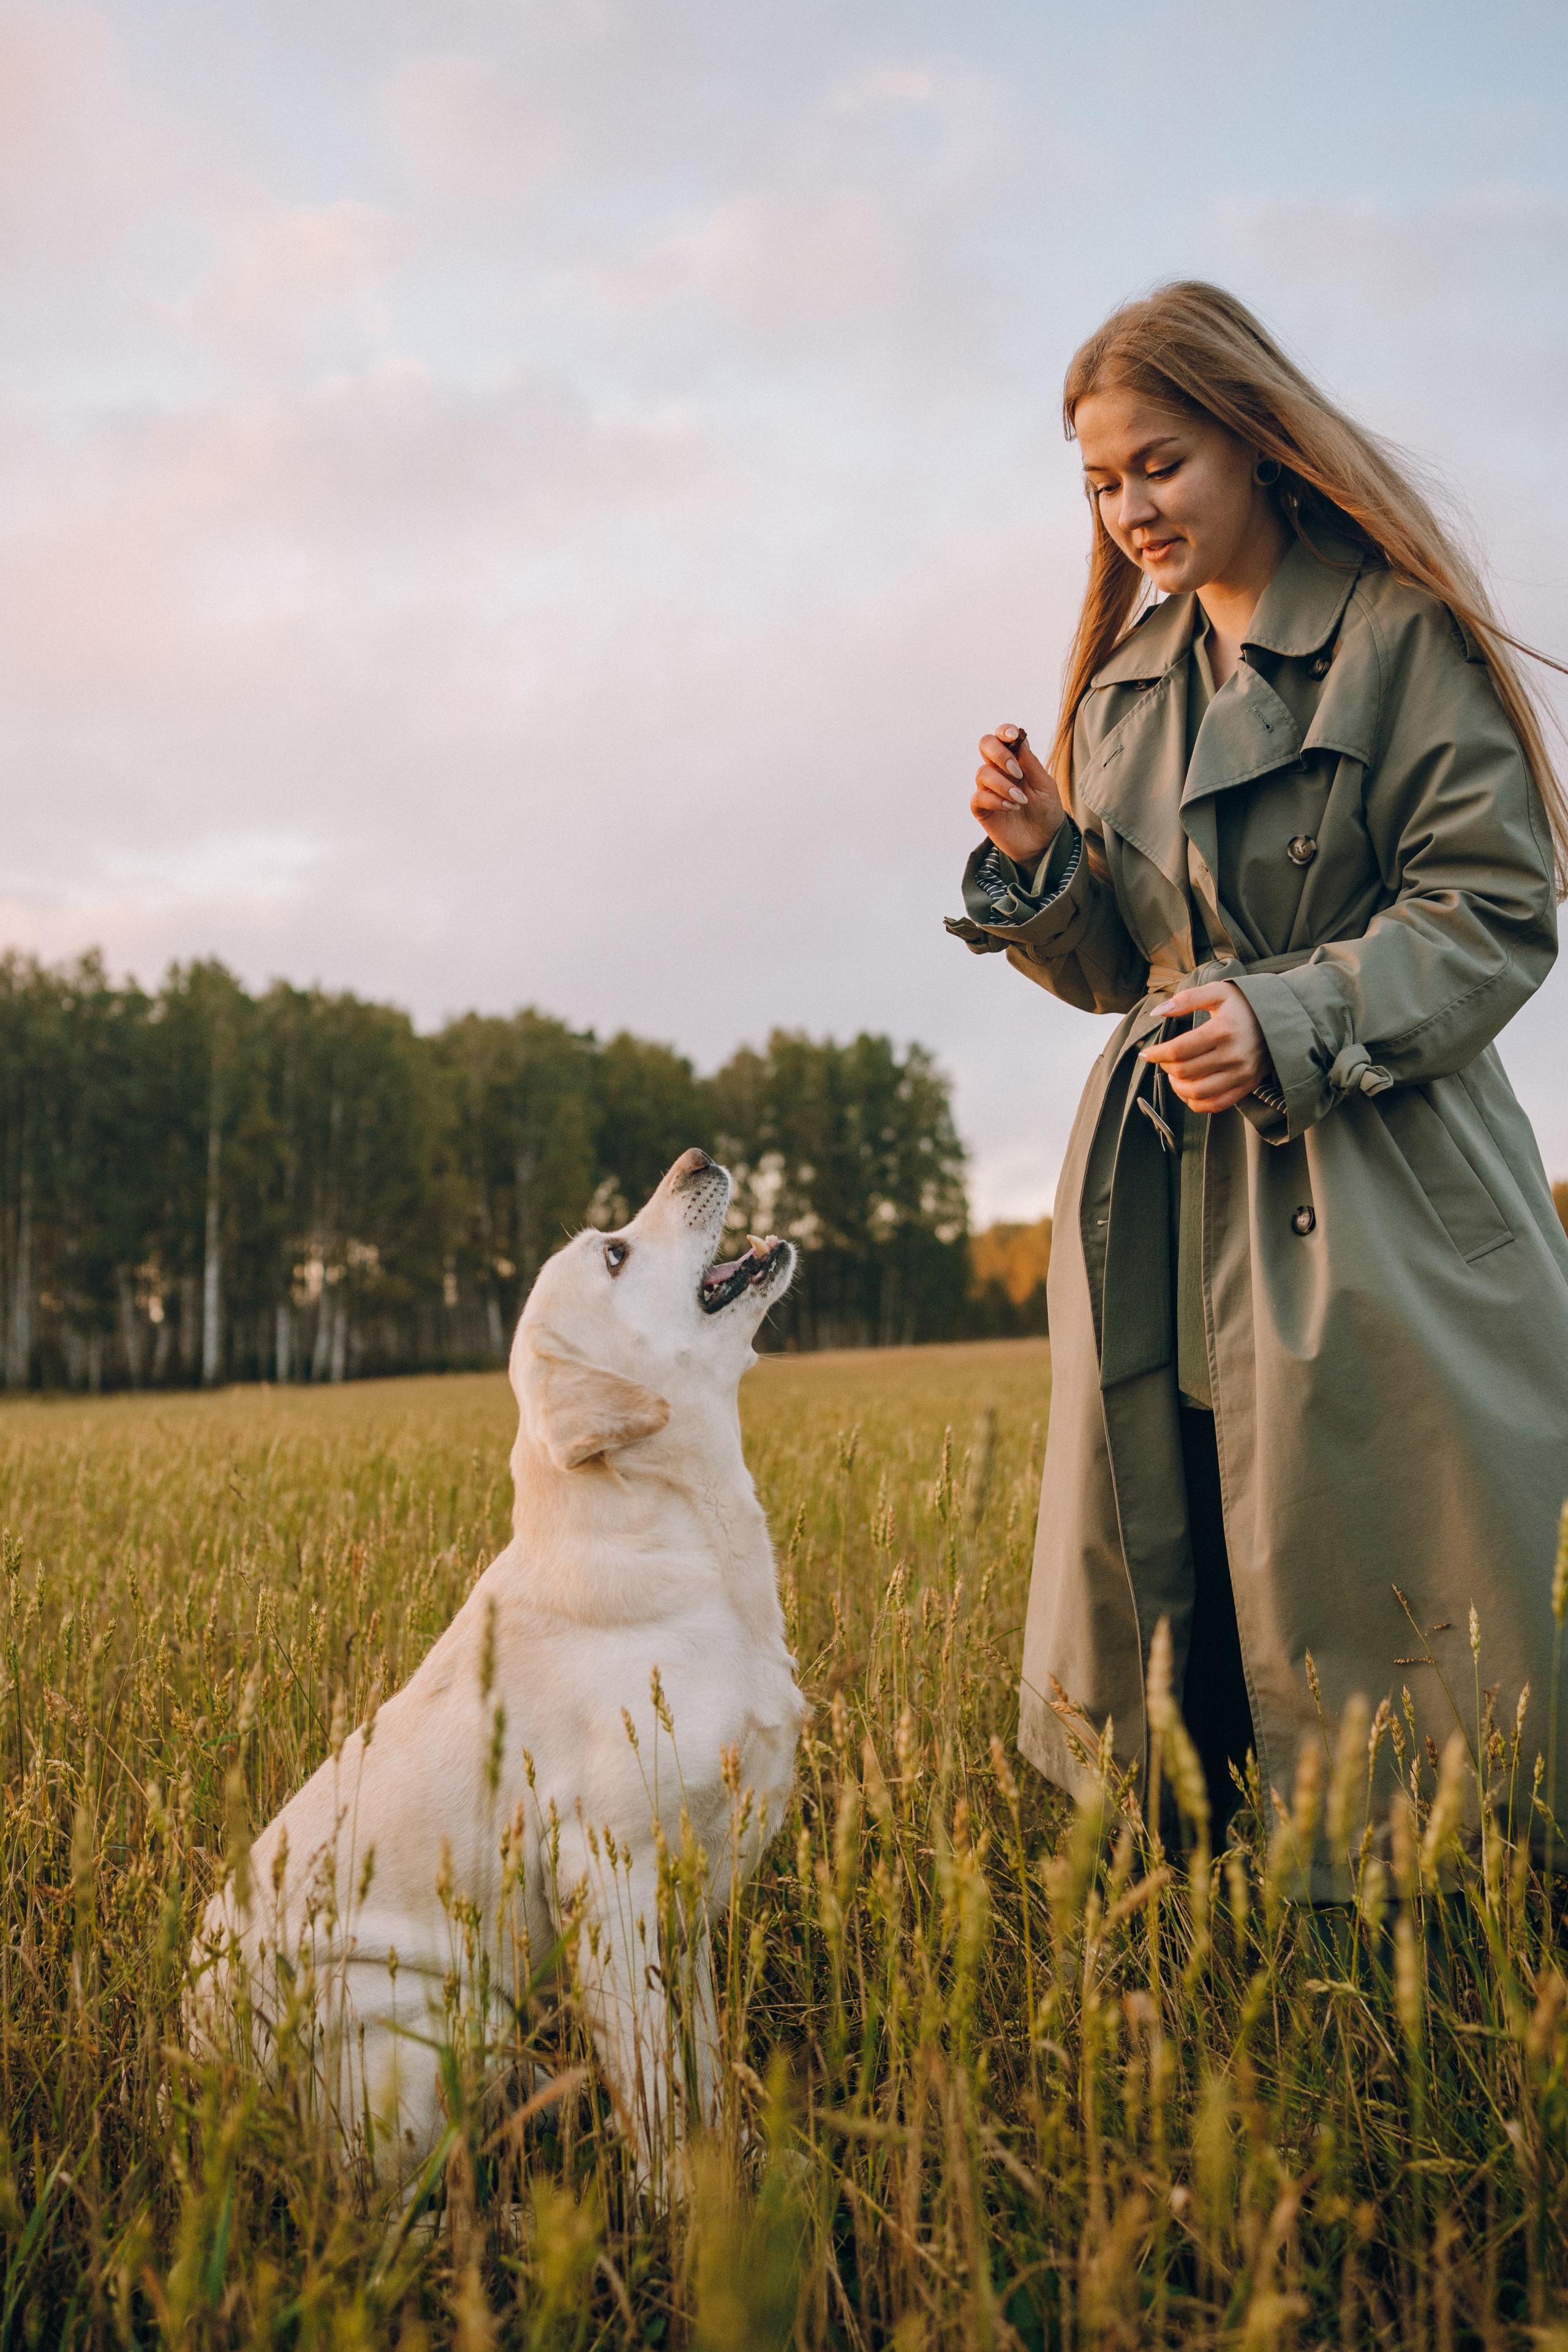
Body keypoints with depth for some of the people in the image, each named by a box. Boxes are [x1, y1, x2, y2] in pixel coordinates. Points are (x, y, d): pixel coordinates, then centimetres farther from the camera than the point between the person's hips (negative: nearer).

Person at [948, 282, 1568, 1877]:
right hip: (1165, 1206, 6)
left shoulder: (1399, 629, -3)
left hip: (1379, 1209, -5)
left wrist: (1291, 1022, -19)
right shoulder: (1127, 677, 16)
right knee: (1160, 1641, 8)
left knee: (1377, 1647, -1)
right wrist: (1040, 861, -1)